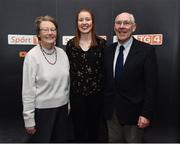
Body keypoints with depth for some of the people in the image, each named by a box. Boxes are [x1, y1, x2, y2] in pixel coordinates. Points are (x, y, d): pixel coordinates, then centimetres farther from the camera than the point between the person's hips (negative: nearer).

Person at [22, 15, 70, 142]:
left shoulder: (62, 53, 1)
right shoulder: (32, 56, -13)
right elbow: (28, 89, -12)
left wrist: (68, 105, 11)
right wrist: (29, 118, -10)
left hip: (62, 108, 5)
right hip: (42, 110, -4)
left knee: (60, 139, 19)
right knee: (41, 139, 12)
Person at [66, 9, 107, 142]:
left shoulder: (101, 43, -3)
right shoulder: (71, 44, 1)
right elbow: (68, 70, 5)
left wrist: (105, 91, -4)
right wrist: (68, 92, 4)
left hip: (96, 93, 0)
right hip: (76, 94, 1)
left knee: (94, 129, 16)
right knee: (79, 131, 10)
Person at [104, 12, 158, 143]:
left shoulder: (146, 50, -10)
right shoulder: (109, 50, 5)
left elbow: (151, 85, -12)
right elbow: (107, 80, 9)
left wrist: (146, 114, -15)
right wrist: (106, 105, 7)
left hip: (133, 112, -4)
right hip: (111, 111, 5)